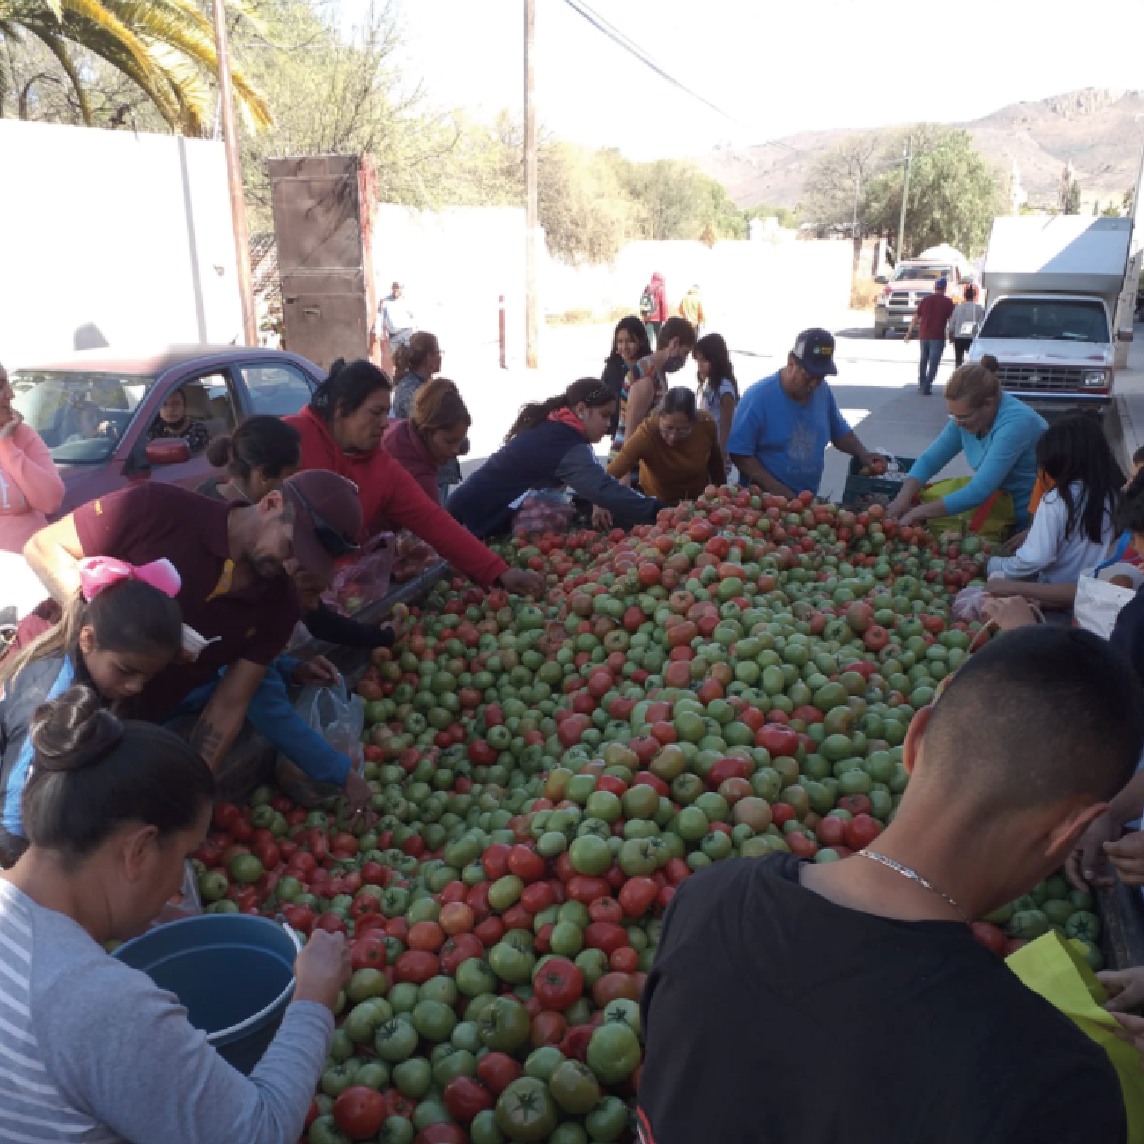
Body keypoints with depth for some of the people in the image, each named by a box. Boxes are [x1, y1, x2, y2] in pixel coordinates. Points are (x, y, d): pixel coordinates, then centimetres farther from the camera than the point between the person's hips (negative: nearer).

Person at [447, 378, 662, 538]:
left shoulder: (553, 427, 7)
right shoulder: (566, 446, -24)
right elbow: (603, 488, -34)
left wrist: (597, 503, -6)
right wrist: (657, 511, -35)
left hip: (488, 515, 10)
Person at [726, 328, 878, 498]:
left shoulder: (823, 392, 1)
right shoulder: (758, 396, -15)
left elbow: (840, 433, 16)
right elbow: (740, 453, -15)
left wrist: (863, 454, -3)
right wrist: (777, 489, -22)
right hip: (764, 499, -5)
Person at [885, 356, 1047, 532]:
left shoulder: (1015, 422, -28)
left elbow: (978, 492, -31)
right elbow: (929, 460, -1)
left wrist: (917, 513, -27)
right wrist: (902, 500, -18)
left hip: (1030, 521, -7)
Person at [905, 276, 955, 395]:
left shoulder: (925, 300, 6)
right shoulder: (948, 302, -2)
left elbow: (915, 318, 6)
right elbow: (951, 320, -2)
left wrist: (909, 333, 12)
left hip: (924, 335, 4)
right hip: (938, 337, -4)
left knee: (923, 361, 17)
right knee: (933, 363, -2)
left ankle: (921, 385, 23)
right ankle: (927, 387, -9)